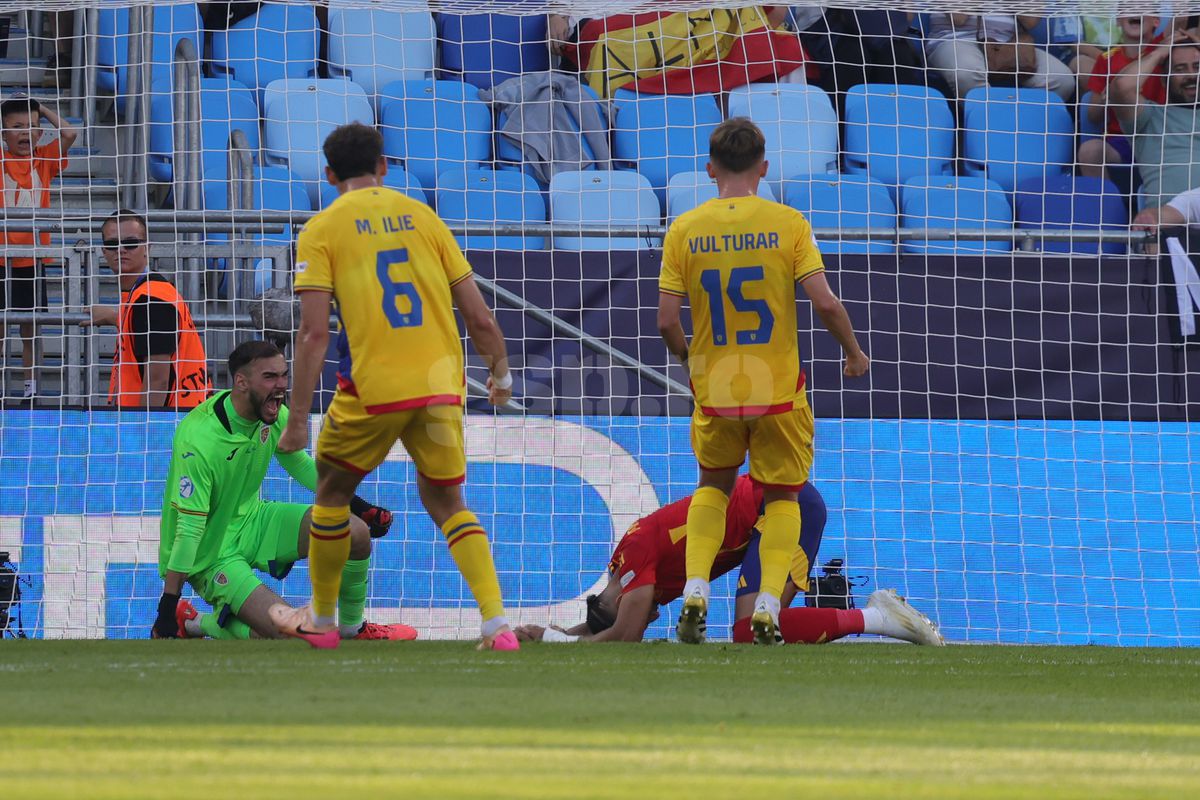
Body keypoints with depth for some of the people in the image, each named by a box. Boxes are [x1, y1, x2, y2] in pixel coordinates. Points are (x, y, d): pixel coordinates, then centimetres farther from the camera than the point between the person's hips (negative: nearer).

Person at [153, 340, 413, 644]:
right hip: (210, 554, -7)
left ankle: (353, 628, 18)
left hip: (252, 523, 7)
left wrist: (360, 507, 6)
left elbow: (301, 466, 14)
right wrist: (167, 610, -24)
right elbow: (189, 528, -27)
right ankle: (194, 622, 2)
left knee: (357, 533, -7)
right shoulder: (198, 440, -29)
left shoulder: (275, 415, -6)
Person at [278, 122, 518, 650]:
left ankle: (321, 618, 30)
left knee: (332, 491, 21)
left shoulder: (321, 231, 1)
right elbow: (479, 316, 10)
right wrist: (500, 372, 26)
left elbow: (314, 333, -7)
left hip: (371, 389, -3)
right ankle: (497, 623, -2)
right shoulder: (421, 217, 11)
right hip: (441, 386, 3)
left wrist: (299, 420, -5)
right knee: (447, 503, 16)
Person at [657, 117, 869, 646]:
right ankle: (767, 608, -1)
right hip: (779, 388, -2)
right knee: (781, 496, 13)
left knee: (713, 484, 23)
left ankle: (696, 592, 6)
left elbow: (667, 320, -4)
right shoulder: (788, 224, -8)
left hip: (714, 388, 2)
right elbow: (825, 303, -13)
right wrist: (854, 353, 5)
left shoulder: (684, 231, -3)